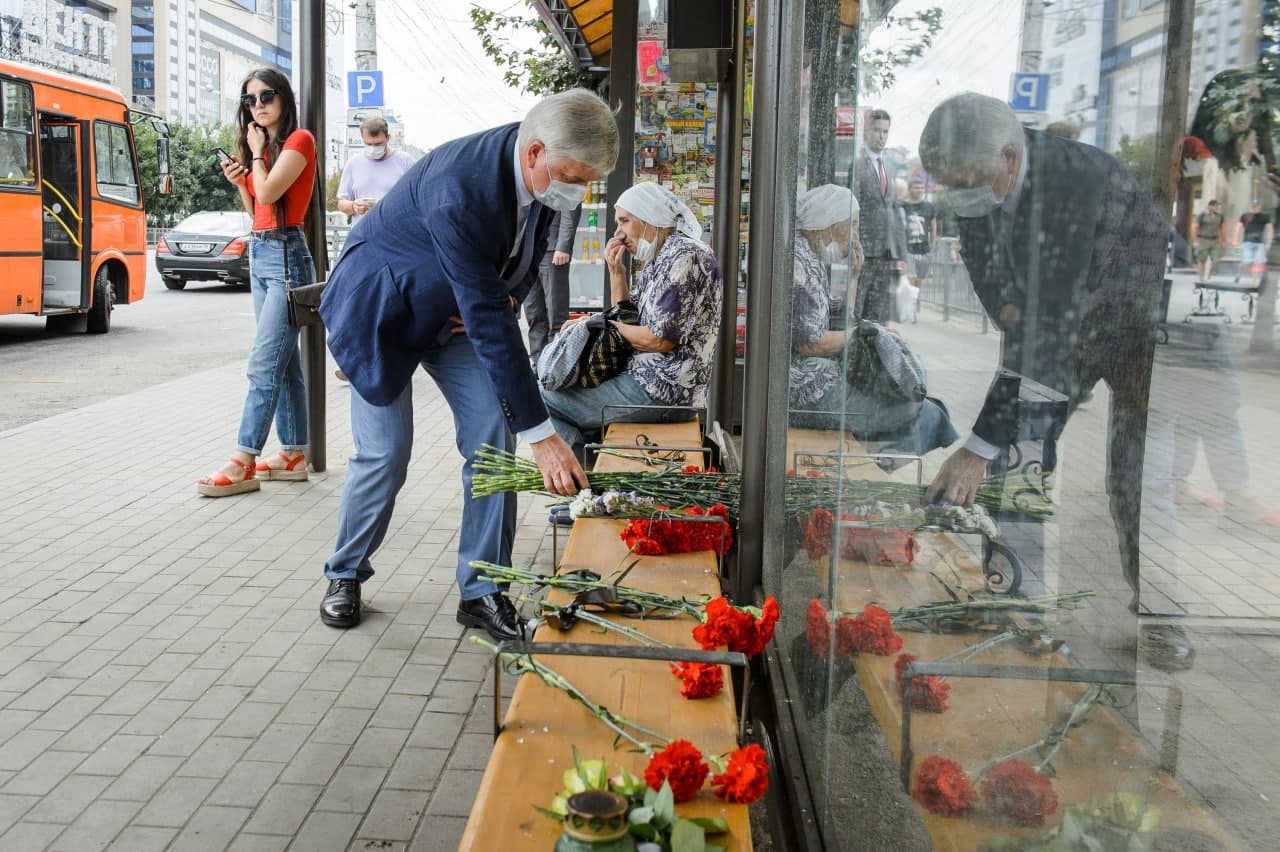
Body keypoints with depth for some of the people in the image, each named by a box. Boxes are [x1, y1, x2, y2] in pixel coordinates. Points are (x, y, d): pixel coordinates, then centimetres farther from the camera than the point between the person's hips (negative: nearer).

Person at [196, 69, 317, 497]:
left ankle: (243, 463, -12)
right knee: (283, 361, 10)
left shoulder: (299, 140, -7)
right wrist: (239, 180, 4)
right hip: (259, 254, 9)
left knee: (264, 364, -12)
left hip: (285, 256, -9)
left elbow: (268, 194, -19)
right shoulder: (262, 145, 17)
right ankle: (294, 455, 15)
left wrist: (257, 153, -4)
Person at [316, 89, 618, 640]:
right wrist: (540, 434, -38)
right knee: (385, 454, -6)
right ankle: (345, 575, 21)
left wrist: (508, 297, -16)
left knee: (494, 438, -6)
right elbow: (488, 322, -40)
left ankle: (481, 591, 5)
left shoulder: (542, 171, -16)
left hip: (454, 310, 6)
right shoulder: (460, 189, -39)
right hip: (385, 309, -6)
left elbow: (528, 249, 7)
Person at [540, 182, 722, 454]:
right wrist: (616, 271, 7)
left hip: (665, 388, -11)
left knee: (548, 399, -8)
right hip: (648, 376, 11)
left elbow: (661, 339, -20)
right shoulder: (656, 261, 16)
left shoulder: (686, 257, -15)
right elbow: (628, 321, 20)